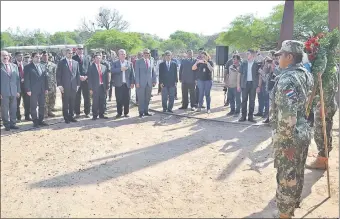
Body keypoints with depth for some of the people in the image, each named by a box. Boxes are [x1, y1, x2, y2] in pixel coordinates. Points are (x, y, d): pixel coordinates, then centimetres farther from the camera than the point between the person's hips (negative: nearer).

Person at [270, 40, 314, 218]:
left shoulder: (287, 78, -23)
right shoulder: (306, 74, 7)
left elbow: (287, 113, -30)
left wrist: (282, 137, -21)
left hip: (289, 136, -9)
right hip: (303, 131, 9)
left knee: (286, 176, 5)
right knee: (297, 173, 23)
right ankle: (293, 204, 42)